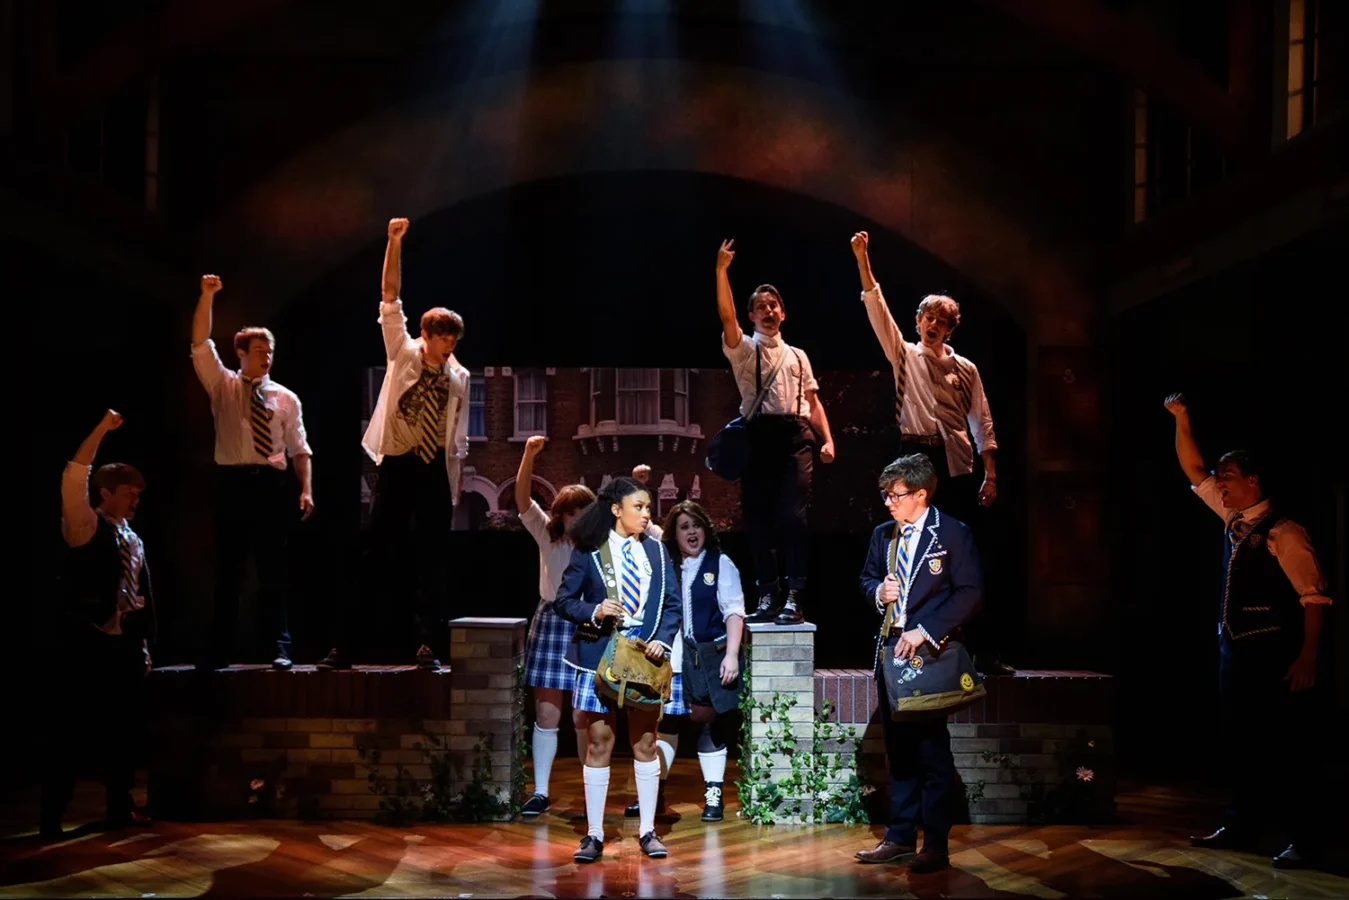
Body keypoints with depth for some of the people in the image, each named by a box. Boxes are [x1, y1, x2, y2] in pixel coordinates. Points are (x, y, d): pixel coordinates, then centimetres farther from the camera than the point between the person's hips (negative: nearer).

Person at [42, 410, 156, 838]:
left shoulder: (134, 541, 17)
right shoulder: (86, 526, -3)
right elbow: (73, 478, -18)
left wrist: (144, 646, 15)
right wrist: (101, 429, -20)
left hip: (122, 648, 7)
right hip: (84, 646, -7)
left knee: (124, 728, 11)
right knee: (70, 731, -4)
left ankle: (120, 808, 22)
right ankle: (51, 818, 1)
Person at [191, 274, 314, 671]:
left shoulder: (286, 398, 11)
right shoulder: (222, 385, 10)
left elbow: (299, 448, 7)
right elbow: (200, 343, 0)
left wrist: (306, 491, -5)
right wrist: (207, 296, -10)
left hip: (271, 485, 0)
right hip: (232, 483, 0)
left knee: (272, 570, 1)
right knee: (227, 570, 3)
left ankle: (279, 648, 5)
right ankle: (220, 651, 8)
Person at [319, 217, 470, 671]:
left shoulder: (458, 376, 5)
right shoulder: (402, 352, 1)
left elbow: (459, 437, 8)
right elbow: (391, 298, -7)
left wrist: (454, 485, 4)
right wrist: (394, 244, -16)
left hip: (435, 469, 1)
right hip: (397, 464, -1)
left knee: (433, 557, 2)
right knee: (377, 553, -1)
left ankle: (428, 646, 8)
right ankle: (346, 643, 4)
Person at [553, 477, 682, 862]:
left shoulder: (656, 550, 8)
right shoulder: (588, 551, 0)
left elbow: (672, 604, 7)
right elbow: (563, 600, 1)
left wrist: (662, 639, -9)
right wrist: (593, 611, -18)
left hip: (644, 652, 2)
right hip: (600, 653, -2)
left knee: (645, 741, 6)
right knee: (598, 742, 1)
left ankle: (647, 831, 15)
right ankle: (594, 834, 8)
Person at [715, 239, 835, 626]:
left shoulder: (797, 356, 22)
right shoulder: (744, 350, 12)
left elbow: (813, 401, 18)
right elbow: (727, 317, -6)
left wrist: (827, 440, 4)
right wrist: (721, 270, -15)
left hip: (795, 437, 1)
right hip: (758, 434, -1)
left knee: (792, 515, -11)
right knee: (758, 517, -1)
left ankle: (794, 598, -12)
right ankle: (768, 596, 6)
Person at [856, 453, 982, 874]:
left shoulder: (953, 534, -8)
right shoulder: (883, 534, 11)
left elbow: (970, 593, -12)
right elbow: (868, 576, 24)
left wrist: (925, 632, -18)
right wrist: (878, 591, -1)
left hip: (929, 651, -7)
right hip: (890, 650, 7)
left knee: (932, 751, -3)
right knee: (897, 749, 12)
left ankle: (936, 846, 4)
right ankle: (900, 837, 21)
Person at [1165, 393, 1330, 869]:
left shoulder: (1282, 532, -13)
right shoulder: (1233, 519, 10)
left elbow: (1313, 596, -15)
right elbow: (1195, 472, 17)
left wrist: (1307, 658, -21)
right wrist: (1181, 418, 9)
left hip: (1273, 653, -8)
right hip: (1234, 649, 8)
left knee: (1284, 748, -4)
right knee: (1236, 744, 13)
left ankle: (1306, 841, 4)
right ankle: (1240, 827, 23)